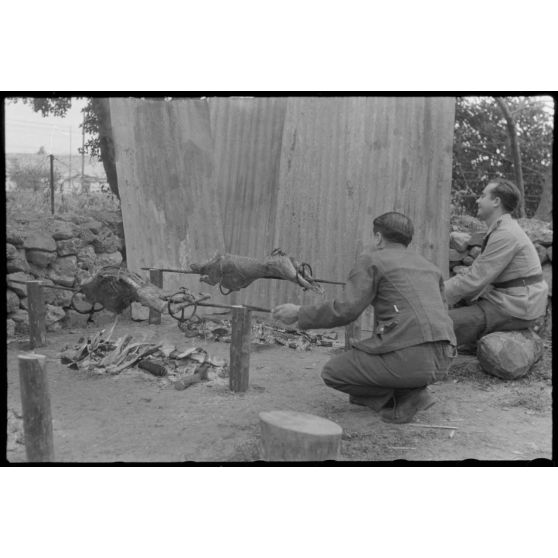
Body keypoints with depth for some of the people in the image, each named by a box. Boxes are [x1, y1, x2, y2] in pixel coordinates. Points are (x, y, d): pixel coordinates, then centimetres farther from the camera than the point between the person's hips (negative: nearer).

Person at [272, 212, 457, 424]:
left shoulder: (372, 259, 2)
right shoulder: (430, 267, 22)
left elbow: (346, 309, -8)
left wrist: (300, 313, 3)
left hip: (407, 356, -8)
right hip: (442, 361, 8)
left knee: (333, 372, 10)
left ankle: (405, 397, 2)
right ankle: (413, 391, 9)